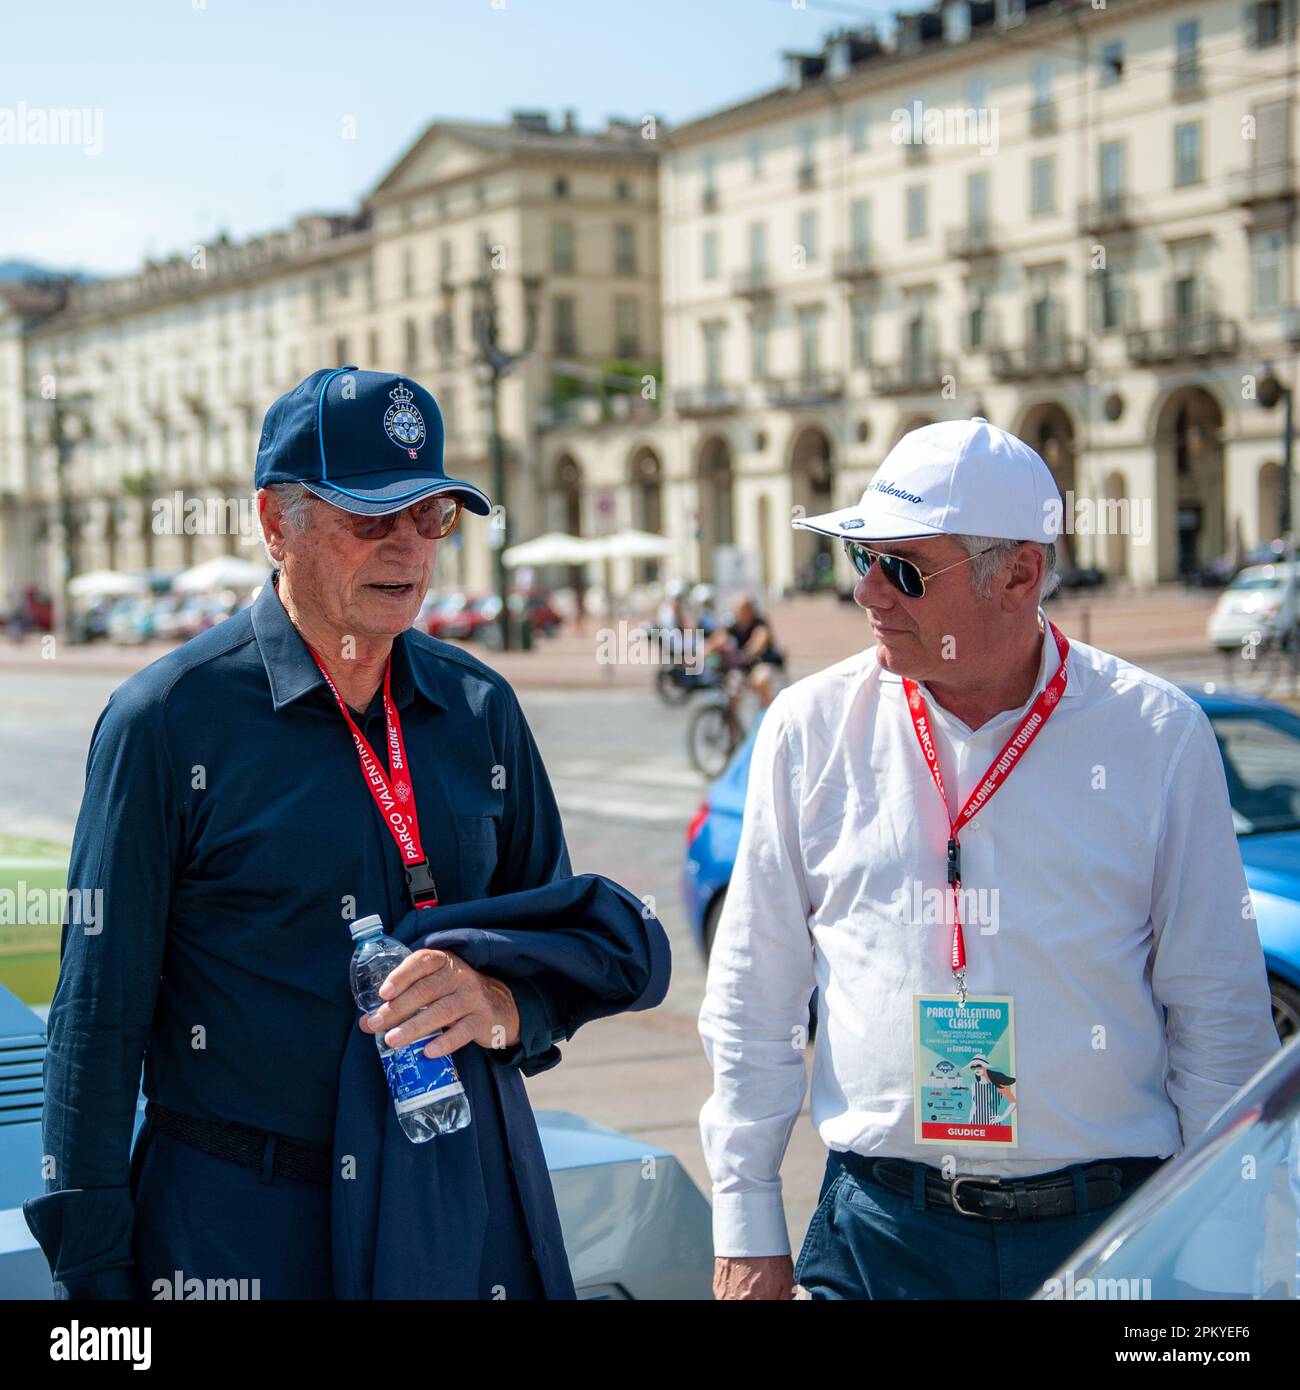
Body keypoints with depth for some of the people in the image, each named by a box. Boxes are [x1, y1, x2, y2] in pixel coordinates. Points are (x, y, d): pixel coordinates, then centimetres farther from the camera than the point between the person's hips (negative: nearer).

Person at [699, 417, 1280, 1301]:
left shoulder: (1158, 735, -4)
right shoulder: (812, 728, -1)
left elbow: (1219, 1013, 3)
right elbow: (753, 1002, 4)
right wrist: (747, 1232, 3)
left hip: (1110, 1223, 0)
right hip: (883, 1224, 1)